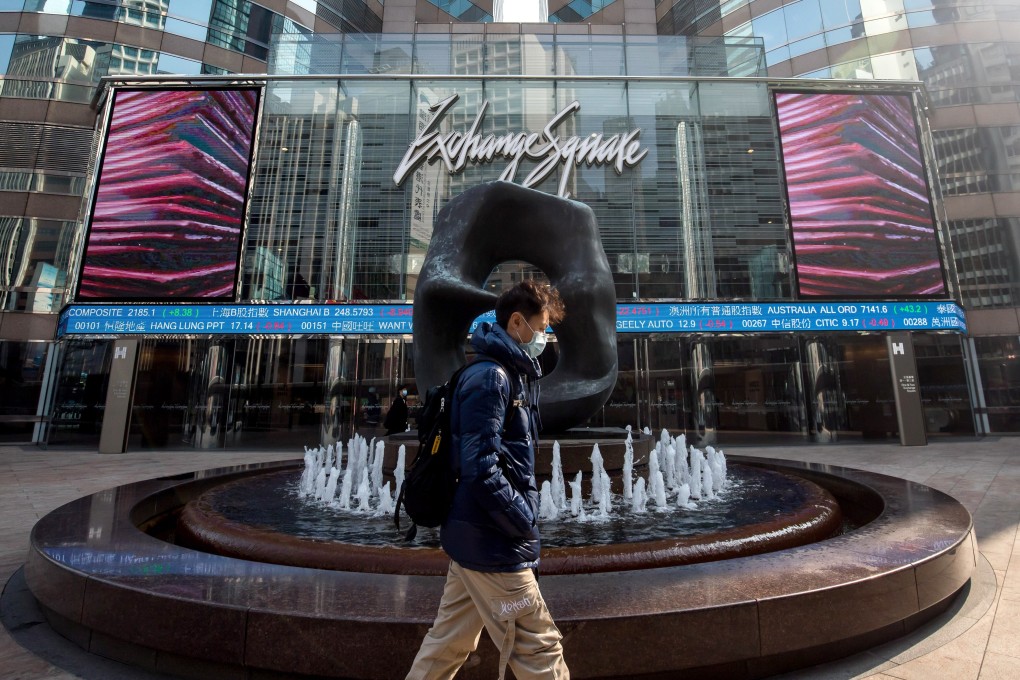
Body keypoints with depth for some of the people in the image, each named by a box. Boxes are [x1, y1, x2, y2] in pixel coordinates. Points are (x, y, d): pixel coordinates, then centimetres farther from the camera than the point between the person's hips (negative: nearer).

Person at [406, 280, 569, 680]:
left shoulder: (511, 375, 12)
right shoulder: (490, 376, -19)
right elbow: (480, 470, -25)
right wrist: (526, 525, -12)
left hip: (472, 537, 9)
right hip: (492, 543, -9)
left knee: (449, 644, 21)